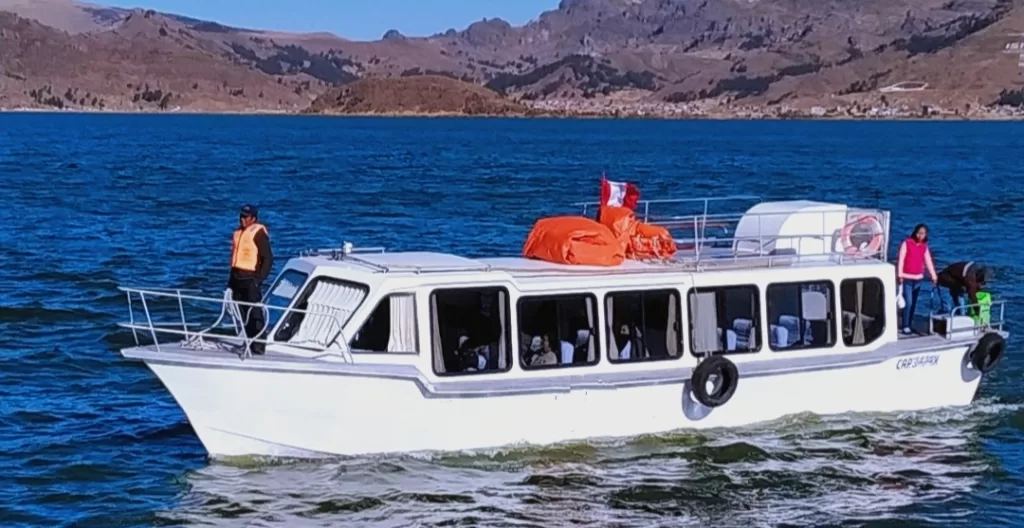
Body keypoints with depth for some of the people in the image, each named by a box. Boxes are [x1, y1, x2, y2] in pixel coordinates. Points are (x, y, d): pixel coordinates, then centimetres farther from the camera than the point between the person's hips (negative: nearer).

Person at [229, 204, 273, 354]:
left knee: (255, 313, -8)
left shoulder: (258, 233, -8)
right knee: (241, 313, 11)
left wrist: (259, 278, -17)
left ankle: (258, 345, -8)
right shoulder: (238, 232, 16)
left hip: (250, 279, -8)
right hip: (238, 278, 8)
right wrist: (232, 278, 19)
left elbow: (268, 258, -12)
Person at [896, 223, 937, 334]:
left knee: (913, 303, 9)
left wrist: (934, 276, -2)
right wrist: (900, 275, -17)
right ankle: (905, 326, -7)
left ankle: (910, 324, 16)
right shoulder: (907, 243, -7)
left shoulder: (924, 246, 8)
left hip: (918, 278, 5)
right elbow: (901, 259, -10)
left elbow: (928, 262, 5)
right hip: (907, 278, -5)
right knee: (908, 302, -11)